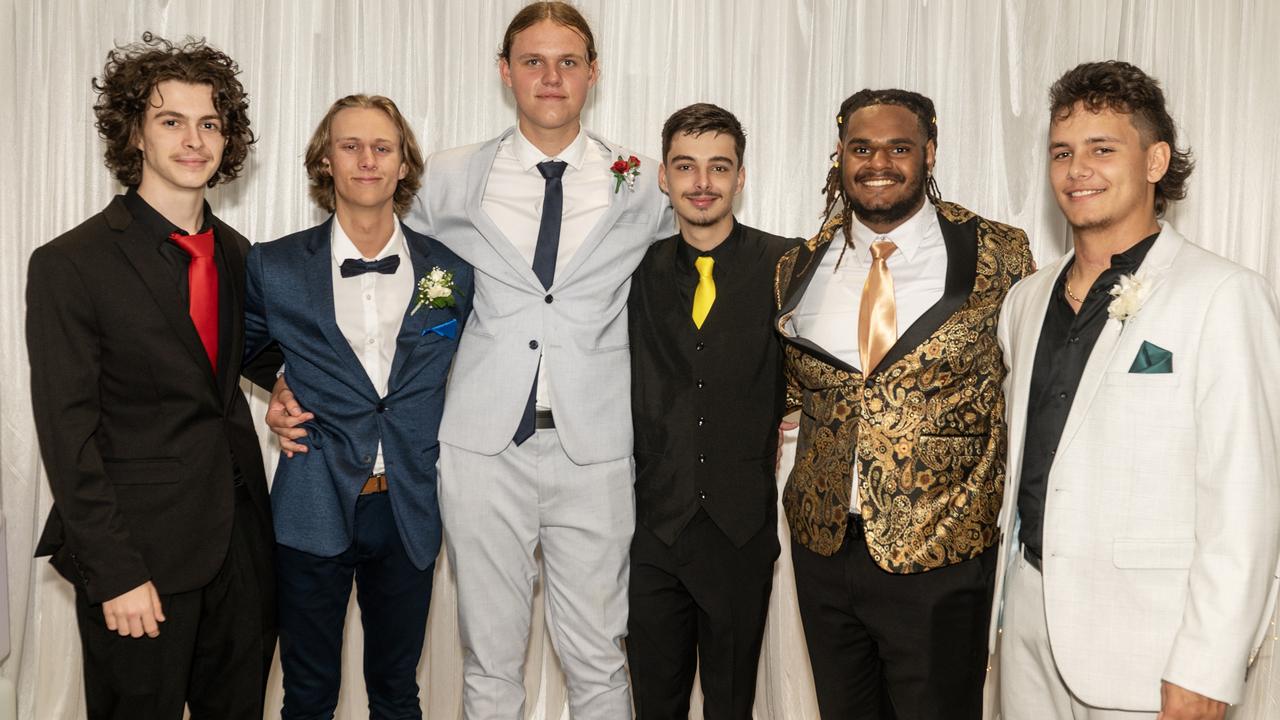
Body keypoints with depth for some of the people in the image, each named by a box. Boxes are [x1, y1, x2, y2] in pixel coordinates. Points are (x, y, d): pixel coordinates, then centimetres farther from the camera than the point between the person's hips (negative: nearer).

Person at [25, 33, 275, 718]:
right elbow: (67, 435, -13)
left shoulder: (236, 252, 7)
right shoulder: (69, 264, -11)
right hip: (140, 549, -5)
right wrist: (116, 574, -15)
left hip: (240, 535, 6)